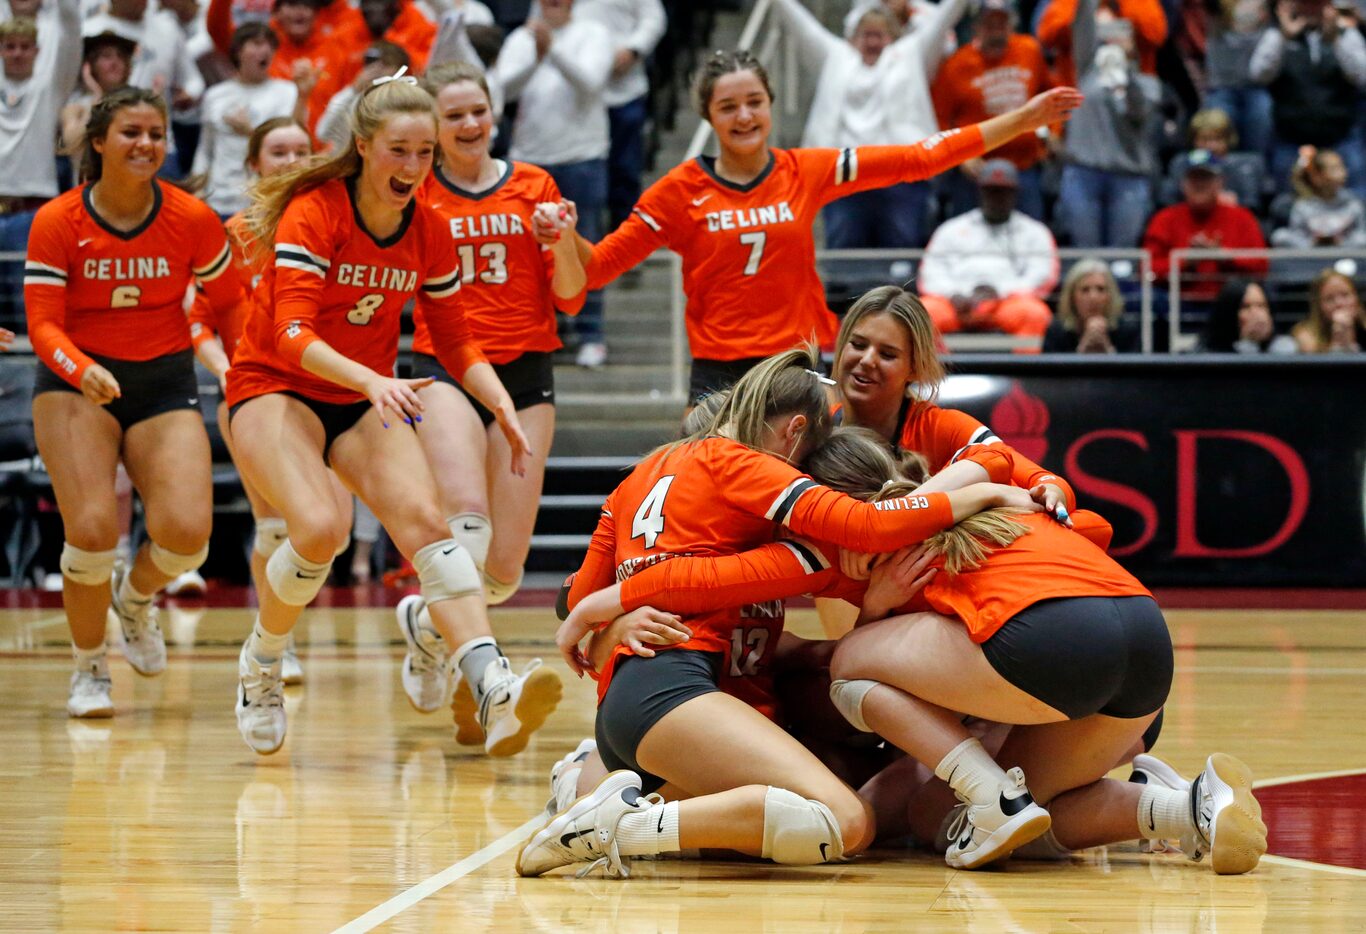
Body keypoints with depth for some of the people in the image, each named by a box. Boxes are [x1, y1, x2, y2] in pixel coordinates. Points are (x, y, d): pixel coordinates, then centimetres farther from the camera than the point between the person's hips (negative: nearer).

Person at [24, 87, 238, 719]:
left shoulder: (193, 220, -6)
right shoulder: (57, 223, -10)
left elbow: (228, 304, 6)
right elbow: (43, 323, -12)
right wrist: (83, 371, -29)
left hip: (165, 383, 1)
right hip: (76, 382, -1)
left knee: (187, 531, -17)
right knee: (94, 530, -19)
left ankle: (136, 599, 21)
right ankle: (88, 671, 7)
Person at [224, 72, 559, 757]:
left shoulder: (429, 230, -1)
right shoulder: (313, 213, -18)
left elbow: (453, 339, 8)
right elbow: (292, 334, -28)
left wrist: (500, 403, -10)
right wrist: (372, 380, -44)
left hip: (368, 401, 4)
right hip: (274, 389, -4)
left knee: (424, 520, -22)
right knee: (321, 527, -30)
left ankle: (495, 697, -38)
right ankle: (259, 666, 0)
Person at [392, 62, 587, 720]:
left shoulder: (534, 186, 8)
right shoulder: (415, 193, 5)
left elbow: (569, 299, 7)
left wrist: (566, 243, -11)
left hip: (525, 372, 2)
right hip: (444, 369, -2)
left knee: (503, 568, -3)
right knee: (467, 515, -29)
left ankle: (428, 620, 29)